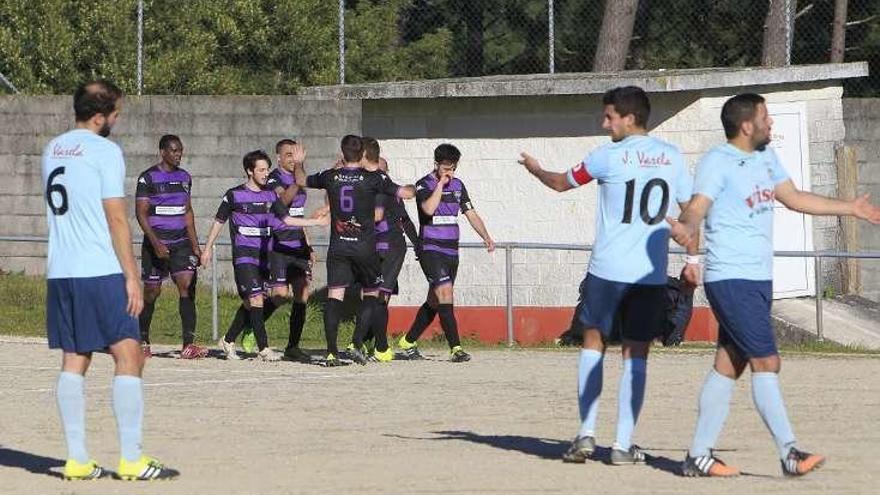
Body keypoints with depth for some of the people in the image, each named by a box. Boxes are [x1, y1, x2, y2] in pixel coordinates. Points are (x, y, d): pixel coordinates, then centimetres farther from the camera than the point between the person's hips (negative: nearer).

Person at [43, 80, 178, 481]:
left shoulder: (52, 150, 14)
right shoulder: (105, 151, -9)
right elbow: (116, 219, -11)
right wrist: (132, 277, -8)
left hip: (59, 272, 7)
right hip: (102, 271, -7)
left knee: (74, 361, 8)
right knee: (128, 355, -4)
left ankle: (77, 460, 5)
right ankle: (131, 459, -9)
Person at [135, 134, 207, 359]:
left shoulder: (184, 177, 12)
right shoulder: (148, 178, -6)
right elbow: (141, 213, -10)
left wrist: (195, 245, 13)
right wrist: (155, 243, -19)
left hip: (181, 242, 4)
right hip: (156, 243, -4)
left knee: (187, 285, -12)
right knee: (152, 291, 2)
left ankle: (189, 343, -18)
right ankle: (143, 342, 20)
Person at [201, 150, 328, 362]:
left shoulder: (270, 195, 10)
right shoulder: (234, 195, -3)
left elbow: (287, 219, 11)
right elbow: (219, 221, 7)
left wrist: (317, 221, 4)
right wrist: (208, 247, 7)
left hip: (264, 255, 5)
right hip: (243, 255, -5)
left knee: (250, 303, 8)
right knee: (256, 298, -16)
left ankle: (228, 340, 24)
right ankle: (263, 348, -17)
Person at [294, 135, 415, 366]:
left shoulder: (331, 176, 2)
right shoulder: (373, 178, -7)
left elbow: (301, 180, 19)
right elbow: (405, 193, -5)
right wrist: (414, 188, 17)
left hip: (338, 246, 2)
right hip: (364, 247, -2)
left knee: (334, 296, -2)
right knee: (371, 292, 16)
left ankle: (332, 351, -12)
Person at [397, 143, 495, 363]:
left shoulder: (457, 185, 13)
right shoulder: (424, 185, -7)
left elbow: (471, 213, 16)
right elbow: (429, 208, -26)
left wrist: (486, 237, 4)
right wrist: (441, 184, -20)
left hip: (451, 251, 7)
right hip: (431, 249, -7)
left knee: (434, 301, 12)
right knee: (445, 291, -20)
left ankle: (408, 341, 27)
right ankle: (455, 348, -25)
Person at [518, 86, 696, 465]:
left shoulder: (609, 156, -2)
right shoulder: (672, 157, 7)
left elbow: (561, 183, 13)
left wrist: (536, 169, 33)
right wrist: (693, 258, 18)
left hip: (608, 269, -2)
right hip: (652, 274, 2)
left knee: (593, 342, 12)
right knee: (635, 355, 4)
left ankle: (586, 434, 4)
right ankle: (624, 444, 1)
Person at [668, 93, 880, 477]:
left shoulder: (765, 158, 15)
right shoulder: (717, 162, -11)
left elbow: (794, 198, 27)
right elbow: (697, 208, -22)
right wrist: (686, 228, -46)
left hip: (759, 279, 8)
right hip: (731, 279, -8)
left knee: (728, 366, 8)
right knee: (766, 362, -12)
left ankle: (699, 456, 11)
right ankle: (789, 453, -11)